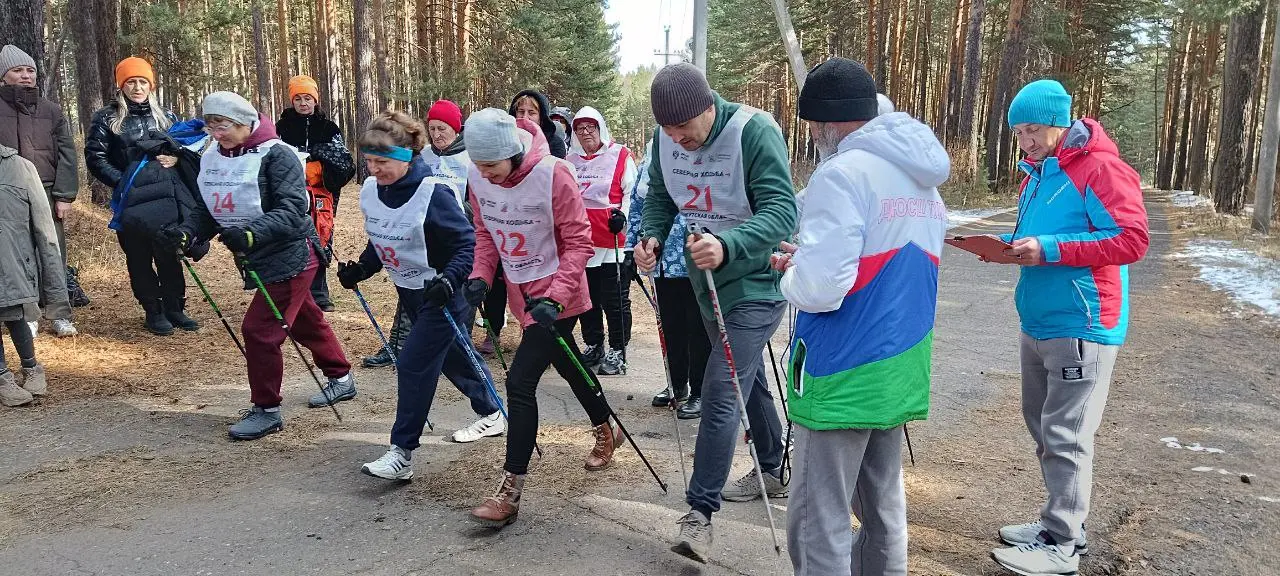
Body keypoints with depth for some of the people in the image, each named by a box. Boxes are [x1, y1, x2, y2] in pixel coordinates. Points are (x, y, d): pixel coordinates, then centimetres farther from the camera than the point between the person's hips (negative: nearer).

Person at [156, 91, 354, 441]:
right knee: (305, 322, 21)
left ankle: (267, 410, 8)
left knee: (258, 329, -9)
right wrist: (185, 233, -13)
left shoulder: (276, 155, -19)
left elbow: (291, 211, -26)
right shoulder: (211, 159, 5)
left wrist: (250, 234, -40)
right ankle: (341, 379, 40)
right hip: (259, 263, 8)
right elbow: (208, 211, 7)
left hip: (290, 259, -8)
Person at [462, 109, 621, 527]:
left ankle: (511, 491, -5)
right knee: (567, 364, 24)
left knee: (521, 381, -13)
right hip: (521, 291, 7)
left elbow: (579, 242, -18)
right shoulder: (477, 178, -7)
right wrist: (480, 276, -8)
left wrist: (554, 297, -27)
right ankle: (604, 431, 49)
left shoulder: (553, 174, -24)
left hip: (556, 295, -7)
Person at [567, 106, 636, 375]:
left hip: (612, 241, -5)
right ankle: (593, 346, 26)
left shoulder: (620, 156, -2)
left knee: (615, 299, -1)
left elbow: (632, 192, -4)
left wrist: (623, 214, -17)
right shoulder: (571, 160, 14)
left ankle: (617, 352, 8)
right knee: (586, 297, 13)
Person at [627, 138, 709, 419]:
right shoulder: (650, 161, 11)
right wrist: (631, 247, 16)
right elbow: (637, 206, 18)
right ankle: (677, 385, 31)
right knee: (671, 326, 16)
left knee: (698, 328, 4)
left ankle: (700, 393, 15)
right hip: (662, 259, 6)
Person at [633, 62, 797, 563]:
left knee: (721, 393, -13)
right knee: (747, 380, 21)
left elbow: (781, 210, -31)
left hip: (755, 284, -7)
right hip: (707, 282, 7)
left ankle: (700, 511, -3)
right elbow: (660, 196, 8)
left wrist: (728, 246, -47)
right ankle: (773, 472, 41)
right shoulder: (665, 138, -5)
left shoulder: (754, 130, -24)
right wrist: (652, 235, -13)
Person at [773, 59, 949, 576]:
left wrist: (791, 275, -2)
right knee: (883, 504, 20)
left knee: (818, 519, 1)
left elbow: (819, 289, -24)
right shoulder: (924, 180, 11)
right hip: (900, 371, 9)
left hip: (843, 375, -9)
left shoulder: (843, 173, -17)